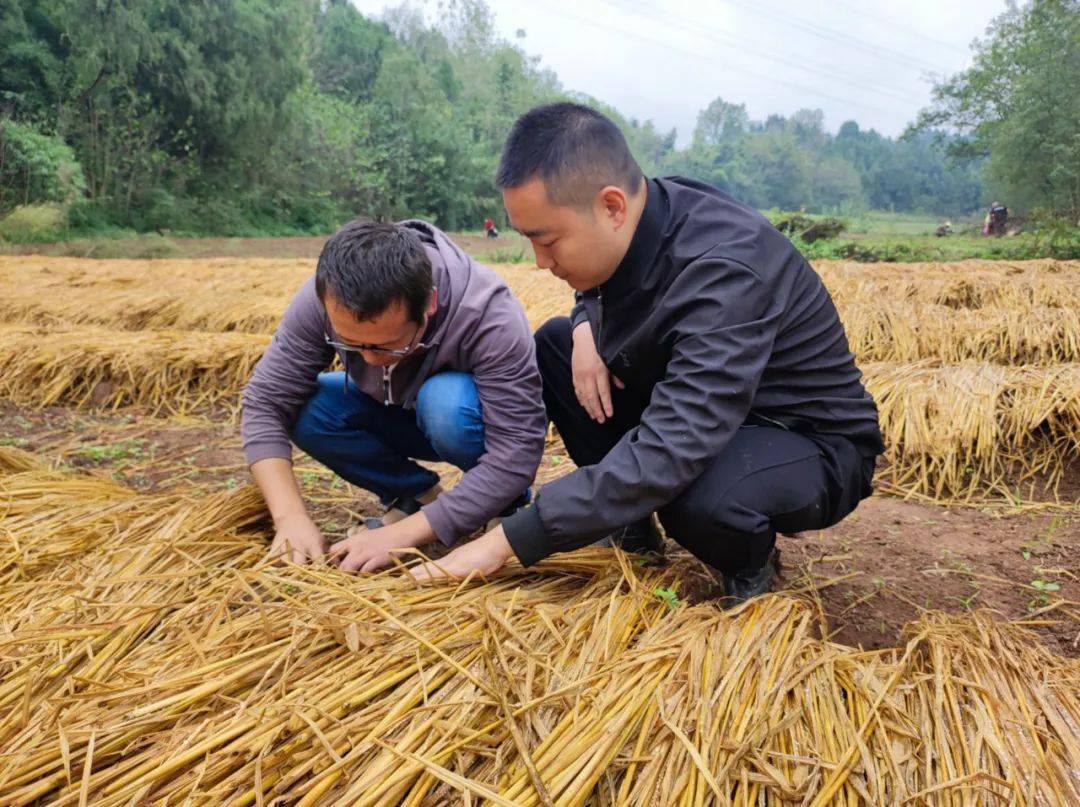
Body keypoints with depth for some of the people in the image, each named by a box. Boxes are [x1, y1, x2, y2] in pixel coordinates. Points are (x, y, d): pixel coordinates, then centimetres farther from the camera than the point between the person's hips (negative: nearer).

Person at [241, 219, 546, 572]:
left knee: (445, 404, -36)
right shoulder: (322, 299, -26)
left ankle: (507, 504, -7)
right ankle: (417, 495, -2)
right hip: (398, 417, 4)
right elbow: (264, 402, -19)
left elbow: (517, 452, -37)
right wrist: (290, 517, -31)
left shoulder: (489, 314, -37)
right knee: (303, 409, -21)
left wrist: (402, 534, -38)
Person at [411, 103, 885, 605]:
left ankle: (750, 568, -3)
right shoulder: (637, 227, -10)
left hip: (813, 444, -7)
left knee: (697, 498, -41)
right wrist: (585, 330, -10)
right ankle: (631, 525, 7)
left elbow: (667, 455, -42)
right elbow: (596, 288, 16)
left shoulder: (724, 271, -35)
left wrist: (506, 540, -38)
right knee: (554, 341, 0)